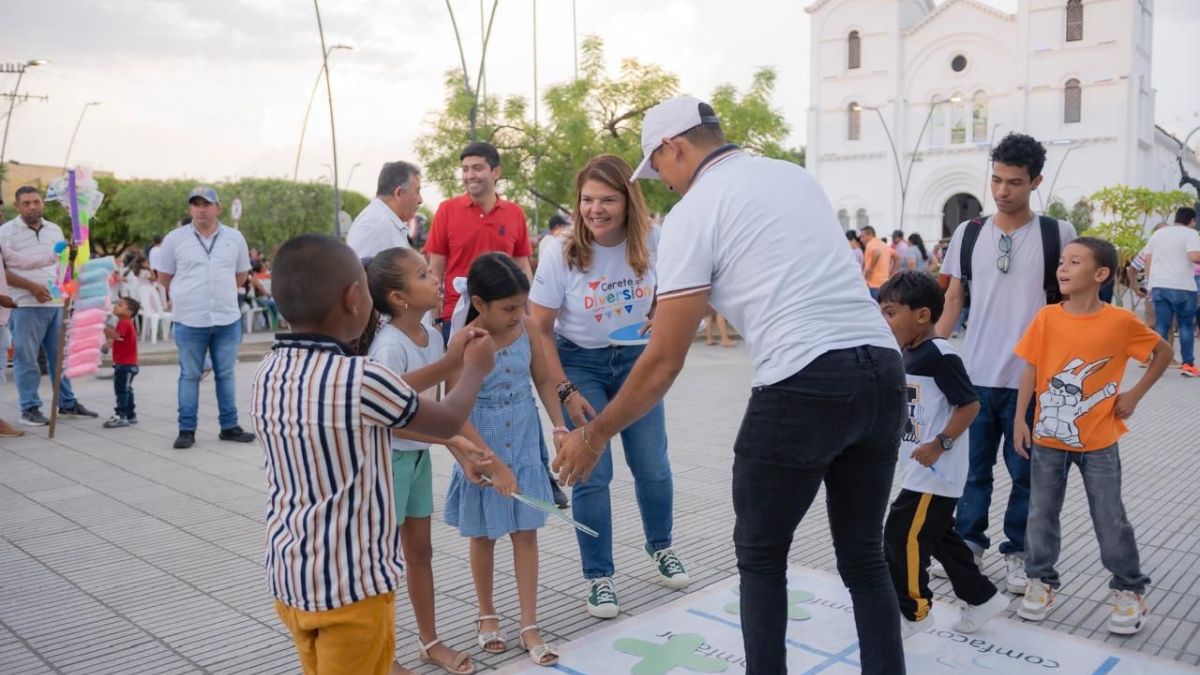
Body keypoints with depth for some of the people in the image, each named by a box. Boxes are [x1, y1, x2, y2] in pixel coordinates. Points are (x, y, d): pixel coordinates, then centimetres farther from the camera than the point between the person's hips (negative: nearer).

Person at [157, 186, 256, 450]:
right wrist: (188, 296, 13)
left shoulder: (235, 238, 5)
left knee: (226, 374, 9)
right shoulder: (174, 239, 0)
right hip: (189, 320, -2)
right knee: (189, 376, 5)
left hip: (228, 319, 2)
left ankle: (229, 426, 17)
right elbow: (164, 277, 9)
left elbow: (241, 274, 16)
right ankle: (186, 430, 11)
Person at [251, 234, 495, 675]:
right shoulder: (360, 380, -24)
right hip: (351, 584, -7)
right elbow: (448, 423, -8)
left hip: (290, 576, 7)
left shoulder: (269, 374, -1)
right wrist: (475, 368, 11)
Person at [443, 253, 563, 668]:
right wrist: (494, 465, -20)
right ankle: (487, 616, 34)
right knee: (484, 535, 13)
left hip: (524, 444, 3)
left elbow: (542, 379, 7)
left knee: (525, 533, 7)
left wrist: (559, 425, -1)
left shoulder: (527, 327, -8)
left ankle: (529, 626, 17)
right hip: (483, 450, -3)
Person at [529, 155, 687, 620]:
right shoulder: (562, 255, -19)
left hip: (636, 358, 2)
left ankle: (661, 548, 34)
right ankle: (598, 577, 14)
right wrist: (565, 392, -14)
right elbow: (539, 330, -12)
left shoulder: (652, 245, -13)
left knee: (653, 466, 6)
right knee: (592, 475, -3)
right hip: (580, 363, -2)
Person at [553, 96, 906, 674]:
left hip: (804, 384, -7)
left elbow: (664, 363, -2)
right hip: (884, 368, 7)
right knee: (864, 556, 18)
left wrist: (594, 434, 9)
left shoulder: (692, 212, 0)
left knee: (761, 558, 15)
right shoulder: (795, 175, 21)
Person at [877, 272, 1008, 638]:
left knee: (902, 536, -2)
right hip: (919, 470, 9)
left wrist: (940, 444, -22)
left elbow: (970, 404, -20)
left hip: (935, 472, -9)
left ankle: (913, 610, 14)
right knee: (939, 536, 18)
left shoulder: (940, 355, -19)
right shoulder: (908, 354, 8)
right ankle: (983, 597, 33)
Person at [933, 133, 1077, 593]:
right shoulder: (967, 233, 4)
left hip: (1032, 378, -2)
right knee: (973, 466, 12)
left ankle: (1018, 553, 23)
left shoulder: (1058, 234, -1)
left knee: (1025, 471, 9)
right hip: (975, 375, 2)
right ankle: (969, 543, 25)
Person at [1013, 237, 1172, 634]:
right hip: (1048, 437, 2)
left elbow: (1164, 351, 5)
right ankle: (1041, 580, 25)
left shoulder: (1121, 321, -11)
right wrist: (1020, 419, -5)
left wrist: (1135, 395, -1)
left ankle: (1129, 589, 24)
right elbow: (1030, 369, -2)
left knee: (1111, 520, 7)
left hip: (1098, 441, -1)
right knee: (1042, 514, 10)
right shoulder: (1047, 318, -8)